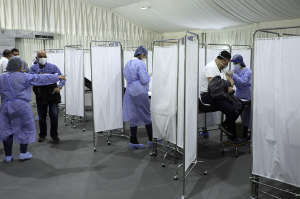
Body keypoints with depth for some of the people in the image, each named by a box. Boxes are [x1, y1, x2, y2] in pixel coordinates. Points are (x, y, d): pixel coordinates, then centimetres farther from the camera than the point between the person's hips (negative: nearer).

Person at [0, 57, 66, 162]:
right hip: (21, 106, -4)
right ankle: (23, 153, 12)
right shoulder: (24, 77, -8)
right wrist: (57, 77, 2)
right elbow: (41, 78, -4)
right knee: (25, 129, 10)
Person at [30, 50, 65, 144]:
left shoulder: (53, 67, 1)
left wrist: (59, 87, -19)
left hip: (52, 95, -2)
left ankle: (54, 135, 14)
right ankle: (42, 135, 29)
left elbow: (61, 78, -1)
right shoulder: (33, 68, 5)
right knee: (41, 117, 12)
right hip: (40, 97, 2)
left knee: (54, 116, -2)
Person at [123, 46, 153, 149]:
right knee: (147, 116, 5)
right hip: (140, 93, -8)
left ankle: (133, 142, 12)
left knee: (134, 117, 10)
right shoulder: (141, 64, -12)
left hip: (130, 92, 8)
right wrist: (148, 77, 4)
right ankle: (151, 140, 15)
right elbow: (144, 80, -16)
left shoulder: (128, 63, 14)